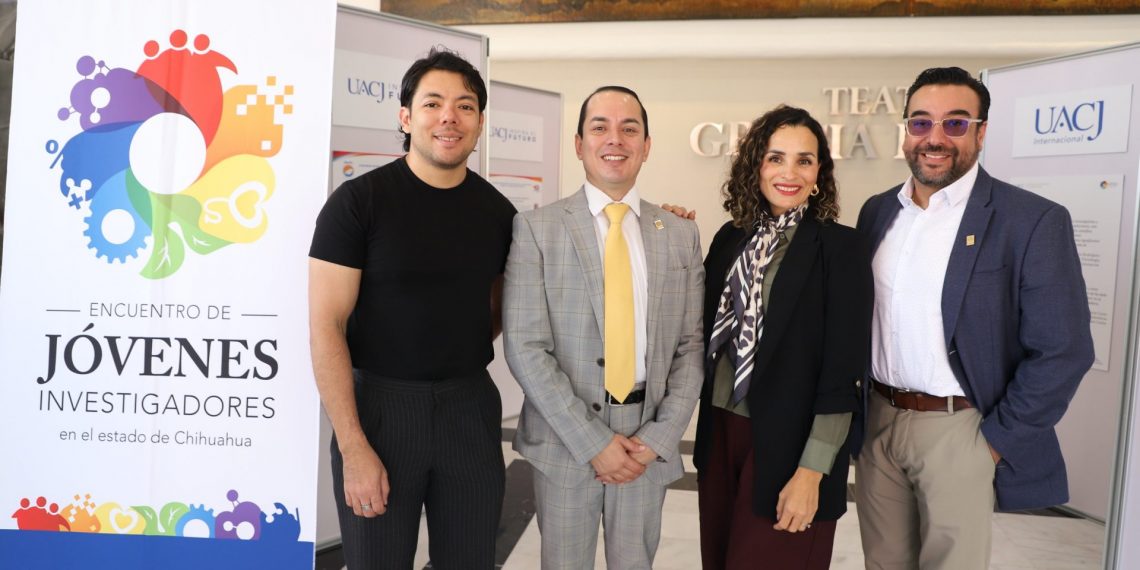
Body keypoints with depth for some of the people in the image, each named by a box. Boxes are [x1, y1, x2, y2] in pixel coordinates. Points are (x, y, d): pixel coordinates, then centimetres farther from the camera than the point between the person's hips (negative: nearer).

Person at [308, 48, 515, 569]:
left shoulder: (497, 211, 3)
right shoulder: (358, 201, -8)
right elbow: (326, 326, -11)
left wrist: (463, 353, -1)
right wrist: (353, 448, -15)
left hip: (470, 407, 3)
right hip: (379, 403, -3)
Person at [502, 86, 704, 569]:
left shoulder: (681, 234, 5)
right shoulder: (536, 228, -4)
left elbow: (692, 345, 4)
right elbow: (524, 347, -10)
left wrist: (660, 435, -7)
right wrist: (592, 440, -13)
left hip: (650, 442, 3)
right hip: (565, 438, -2)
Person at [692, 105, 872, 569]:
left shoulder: (840, 247, -11)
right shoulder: (731, 238, 4)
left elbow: (842, 373, -13)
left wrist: (811, 473, -16)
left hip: (788, 443, -5)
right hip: (720, 431, 5)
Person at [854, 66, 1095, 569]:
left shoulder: (1033, 221, -11)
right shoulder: (877, 212, 5)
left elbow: (1061, 351, -12)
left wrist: (996, 441, -10)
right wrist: (859, 406, 9)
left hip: (957, 431, -4)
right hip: (877, 421, 5)